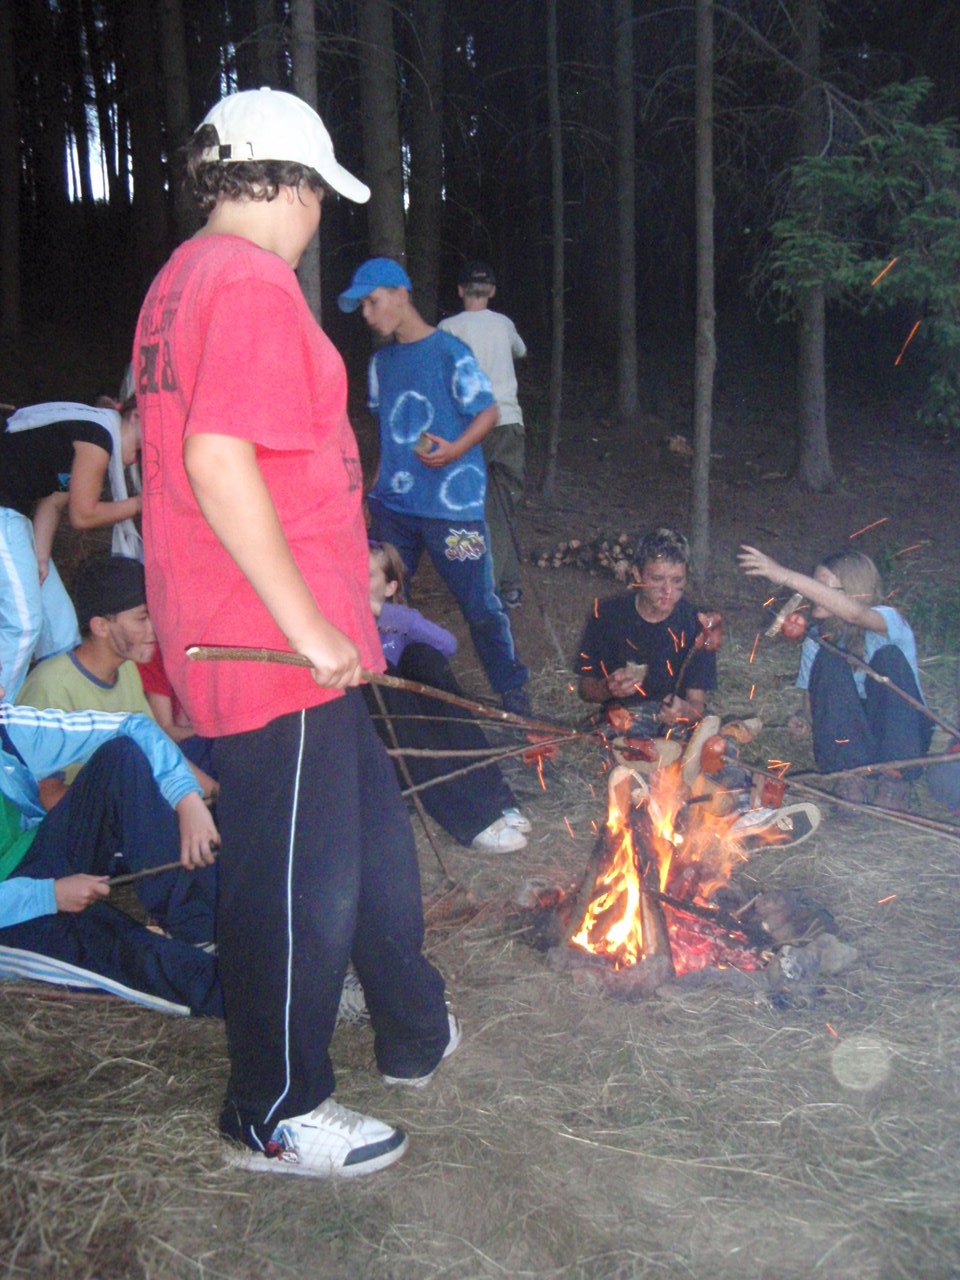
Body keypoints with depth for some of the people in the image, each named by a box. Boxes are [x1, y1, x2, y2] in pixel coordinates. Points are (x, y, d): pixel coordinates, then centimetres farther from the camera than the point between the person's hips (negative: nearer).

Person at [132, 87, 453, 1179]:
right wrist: (307, 622, -21)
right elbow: (219, 461, -26)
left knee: (370, 833, 22)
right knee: (297, 878, 3)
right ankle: (273, 1119, 22)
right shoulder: (252, 280, -16)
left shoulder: (182, 279, 16)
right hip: (273, 649, -11)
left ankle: (414, 1032, 40)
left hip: (237, 632, 11)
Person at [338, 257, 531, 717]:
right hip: (392, 504, 6)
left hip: (451, 503, -6)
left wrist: (454, 450, -22)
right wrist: (374, 487, 18)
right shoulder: (382, 360, 13)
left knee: (479, 604, 0)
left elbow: (489, 412, -6)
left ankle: (513, 695, 16)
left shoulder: (448, 351, -6)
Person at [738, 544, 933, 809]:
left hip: (902, 735, -3)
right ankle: (851, 771, -24)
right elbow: (813, 708, 4)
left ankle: (894, 776, -27)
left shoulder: (889, 621, -13)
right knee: (830, 658, -21)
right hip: (848, 737, 3)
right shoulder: (817, 639, 3)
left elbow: (853, 612, -38)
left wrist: (787, 577, -45)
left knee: (889, 656, -28)